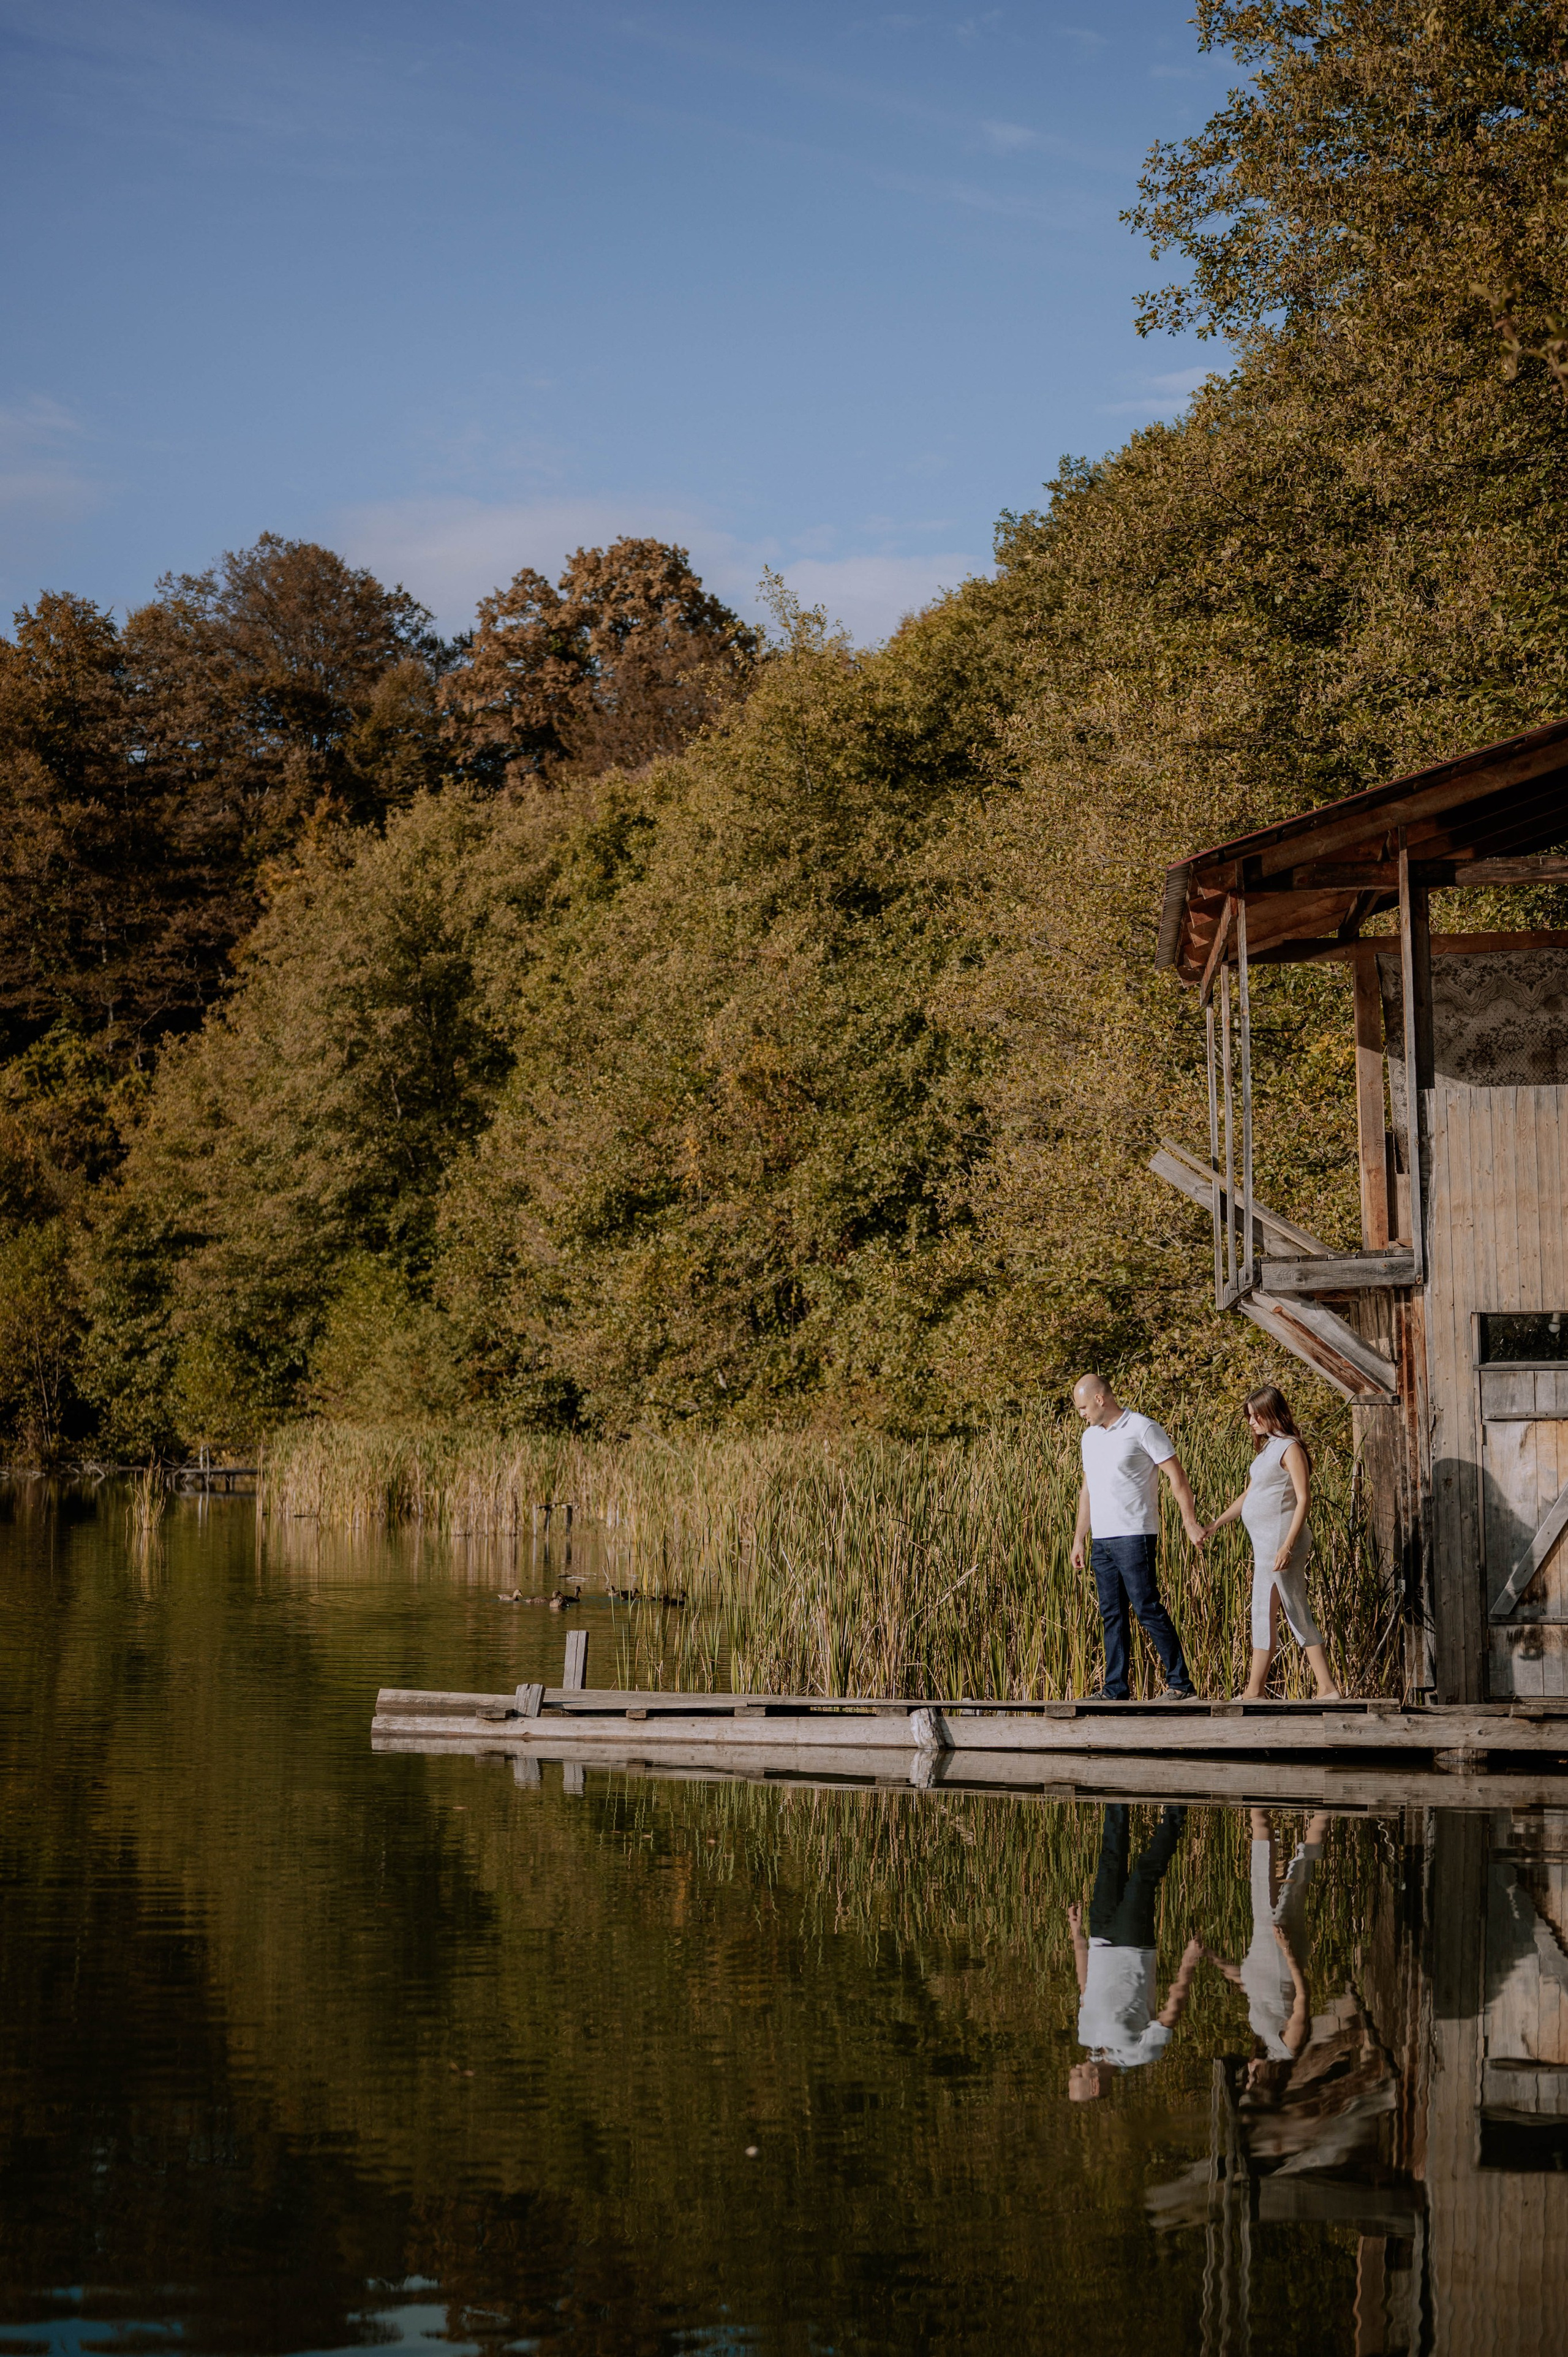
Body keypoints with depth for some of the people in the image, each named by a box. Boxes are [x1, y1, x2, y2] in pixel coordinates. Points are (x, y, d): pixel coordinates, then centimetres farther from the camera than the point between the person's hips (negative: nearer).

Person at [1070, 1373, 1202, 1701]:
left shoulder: (1143, 1429, -6)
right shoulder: (1090, 1436, 16)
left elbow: (1177, 1478, -7)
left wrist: (1191, 1524, -12)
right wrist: (1079, 1538, 20)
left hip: (1134, 1536, -7)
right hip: (1101, 1540, 7)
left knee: (1148, 1610, -10)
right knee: (1112, 1615, 7)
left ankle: (1180, 1684, -6)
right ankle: (1115, 1690, 9)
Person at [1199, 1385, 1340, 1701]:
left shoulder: (1290, 1448, -11)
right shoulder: (1268, 1448, 17)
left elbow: (1304, 1500, -17)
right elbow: (1248, 1496, 25)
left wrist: (1287, 1546, -23)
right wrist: (1215, 1526, 23)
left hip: (1281, 1541, -10)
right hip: (1264, 1542, 10)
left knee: (1298, 1616, -6)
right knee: (1263, 1615, 10)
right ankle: (1254, 1692, 12)